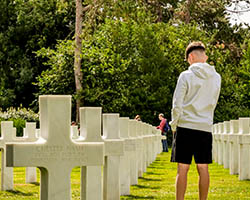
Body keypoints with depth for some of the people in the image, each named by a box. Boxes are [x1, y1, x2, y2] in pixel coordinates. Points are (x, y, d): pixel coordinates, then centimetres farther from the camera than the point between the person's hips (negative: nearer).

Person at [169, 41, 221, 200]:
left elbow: (177, 105, -7)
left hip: (186, 126, -4)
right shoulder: (216, 77, 8)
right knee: (203, 169, 7)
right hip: (206, 127, 4)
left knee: (183, 169, -1)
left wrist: (174, 125, 4)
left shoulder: (186, 76, -7)